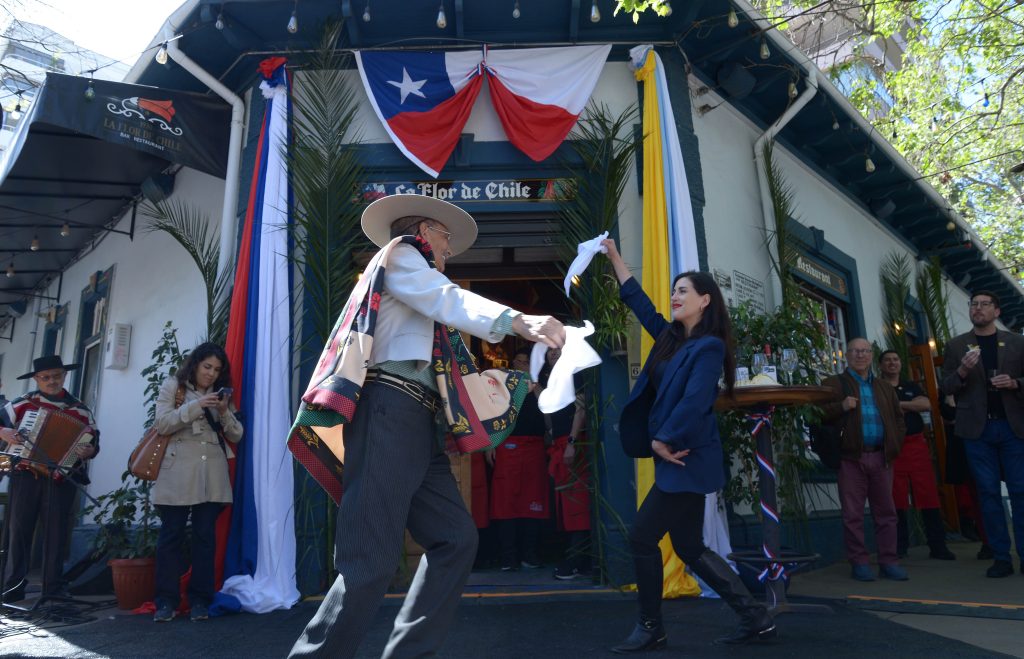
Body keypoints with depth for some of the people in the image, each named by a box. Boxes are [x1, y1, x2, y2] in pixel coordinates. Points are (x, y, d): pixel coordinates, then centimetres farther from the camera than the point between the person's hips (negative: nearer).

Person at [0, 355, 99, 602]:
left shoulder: (80, 410, 6)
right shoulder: (24, 403, 5)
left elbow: (93, 443, 6)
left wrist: (88, 451, -15)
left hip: (61, 480, 0)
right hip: (26, 476, 0)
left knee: (56, 534, 4)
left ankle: (54, 588, 10)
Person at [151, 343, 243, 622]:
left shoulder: (220, 394, 18)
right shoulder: (173, 386, 9)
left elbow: (236, 435, 12)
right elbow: (162, 424, -5)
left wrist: (224, 412, -6)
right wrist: (196, 406, -15)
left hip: (212, 476, 3)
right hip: (177, 474, -3)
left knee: (205, 536, 2)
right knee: (171, 535, 0)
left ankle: (200, 600, 7)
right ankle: (166, 600, 8)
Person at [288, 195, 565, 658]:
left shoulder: (419, 279, 33)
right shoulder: (400, 254, 8)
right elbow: (450, 300, -12)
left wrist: (513, 380, 32)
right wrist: (518, 321, -27)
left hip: (416, 424, 10)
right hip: (390, 412, -10)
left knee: (455, 538, 4)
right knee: (372, 561, -13)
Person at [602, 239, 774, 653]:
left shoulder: (708, 346, -12)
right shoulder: (672, 338, 12)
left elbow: (694, 402, -22)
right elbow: (639, 302, 19)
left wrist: (662, 441, -13)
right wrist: (614, 256, 20)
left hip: (686, 460, -9)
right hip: (677, 458, 9)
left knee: (642, 537, -3)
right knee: (689, 547, 13)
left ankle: (651, 629, 14)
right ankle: (755, 618, 22)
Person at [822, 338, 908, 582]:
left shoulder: (884, 387, 19)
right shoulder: (833, 384, 4)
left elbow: (898, 416, 25)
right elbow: (819, 413, -5)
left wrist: (895, 444, 12)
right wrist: (841, 407, -20)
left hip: (881, 457, 4)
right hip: (851, 457, -4)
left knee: (886, 512, 8)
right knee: (853, 514, 0)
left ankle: (888, 561, 17)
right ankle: (859, 563, 9)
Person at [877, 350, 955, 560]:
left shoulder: (912, 387, 18)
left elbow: (926, 404, -1)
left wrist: (897, 404, -6)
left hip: (917, 444, 3)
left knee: (928, 495, -1)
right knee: (896, 501, -1)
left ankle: (937, 546, 9)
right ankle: (899, 548, 9)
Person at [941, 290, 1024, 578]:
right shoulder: (956, 346, 7)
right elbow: (946, 387, 5)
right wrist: (961, 372, -13)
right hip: (978, 429, 0)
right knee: (989, 492, 3)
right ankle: (1001, 557, 8)